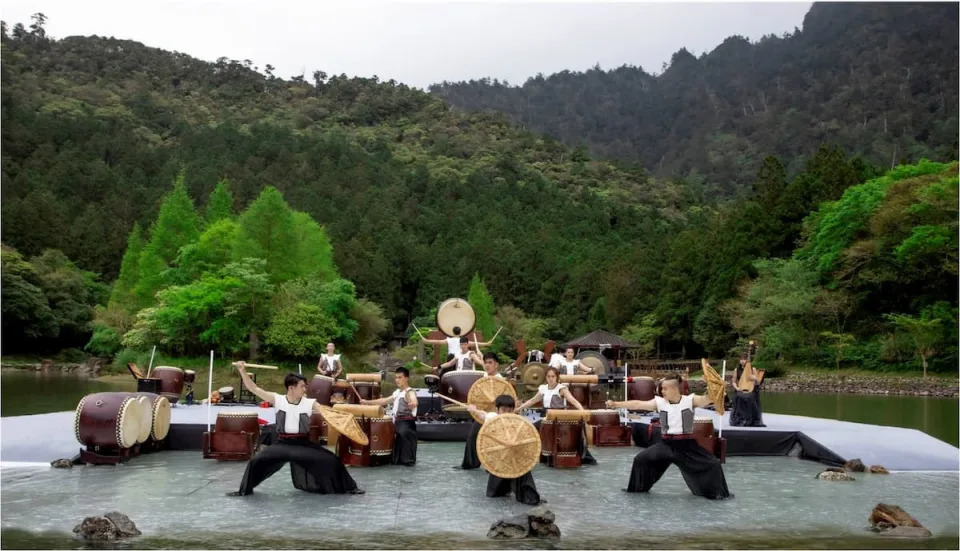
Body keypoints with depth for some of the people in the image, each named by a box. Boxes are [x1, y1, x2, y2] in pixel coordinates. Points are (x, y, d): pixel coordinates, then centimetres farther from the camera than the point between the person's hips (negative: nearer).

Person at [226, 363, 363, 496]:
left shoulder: (310, 403, -7)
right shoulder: (277, 399, -8)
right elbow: (254, 388, -9)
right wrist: (242, 370, -17)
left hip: (303, 444, 0)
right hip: (283, 443, 0)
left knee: (331, 460, -7)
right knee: (256, 460, -13)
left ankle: (349, 487, 14)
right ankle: (245, 490, 14)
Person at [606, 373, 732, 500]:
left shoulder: (690, 400, -9)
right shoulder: (659, 402, -4)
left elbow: (707, 399, -24)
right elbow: (637, 404, -8)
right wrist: (615, 404, -15)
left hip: (687, 444, -2)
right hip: (666, 444, 2)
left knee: (712, 464, -5)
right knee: (640, 459, 1)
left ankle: (717, 492, 20)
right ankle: (639, 487, 24)